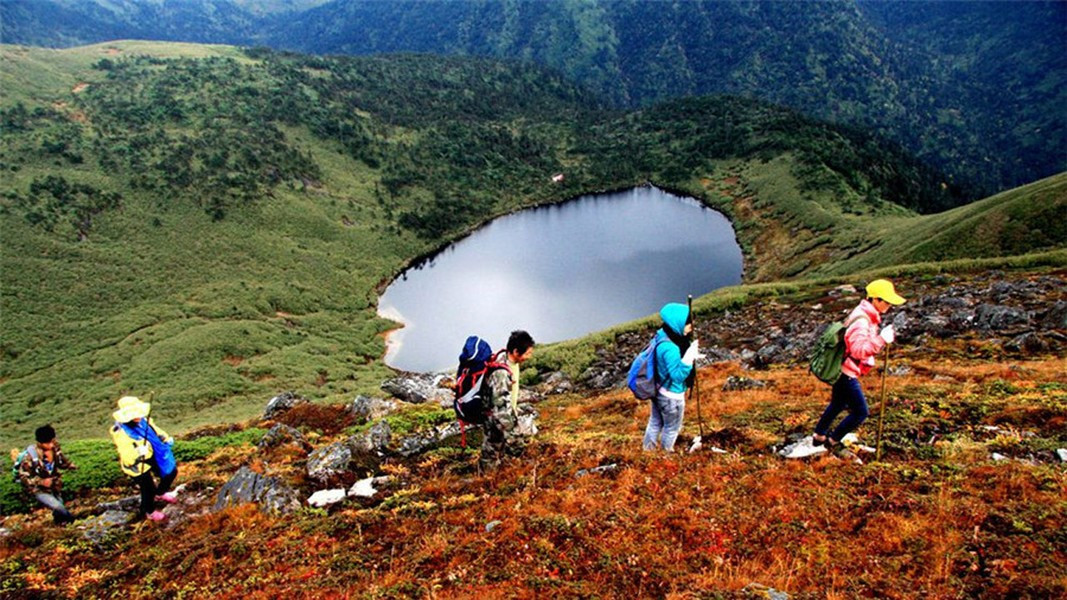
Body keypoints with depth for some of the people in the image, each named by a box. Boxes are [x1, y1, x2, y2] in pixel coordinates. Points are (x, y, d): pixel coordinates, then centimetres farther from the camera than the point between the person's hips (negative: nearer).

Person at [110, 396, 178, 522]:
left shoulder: (142, 420, -13)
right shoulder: (121, 434, -33)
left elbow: (155, 430, 7)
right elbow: (128, 457, -34)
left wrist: (166, 439, -5)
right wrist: (138, 453, -51)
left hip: (151, 457, 7)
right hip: (137, 465, -7)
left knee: (171, 472, 19)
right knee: (148, 489, 9)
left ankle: (160, 494, 49)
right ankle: (148, 512, 41)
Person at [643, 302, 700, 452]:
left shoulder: (662, 335, -7)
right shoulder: (670, 348, -36)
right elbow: (678, 375, -30)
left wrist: (690, 352, -2)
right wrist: (690, 355, -36)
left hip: (659, 390, 8)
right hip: (671, 396, -8)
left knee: (655, 422, 29)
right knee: (672, 428, 19)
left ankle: (648, 449, 49)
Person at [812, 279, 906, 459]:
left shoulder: (867, 316, 7)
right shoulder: (861, 320, -25)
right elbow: (859, 349, -36)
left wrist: (883, 338, 5)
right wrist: (882, 339, -38)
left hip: (842, 370, 11)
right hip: (846, 373, -11)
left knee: (838, 404, 26)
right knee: (860, 412, -3)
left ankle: (819, 436, 42)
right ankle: (833, 441, 12)